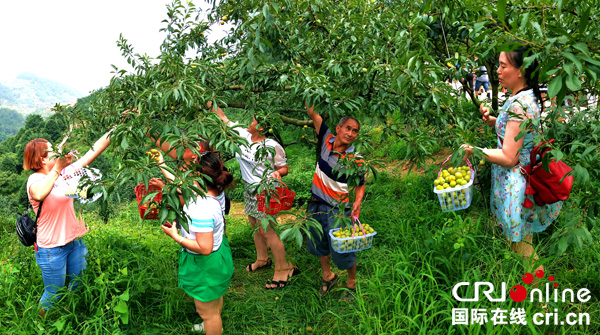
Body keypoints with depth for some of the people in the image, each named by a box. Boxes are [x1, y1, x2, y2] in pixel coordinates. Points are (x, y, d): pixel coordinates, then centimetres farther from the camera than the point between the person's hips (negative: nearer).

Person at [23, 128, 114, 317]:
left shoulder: (66, 172, 2)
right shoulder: (35, 180, -15)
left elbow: (94, 151, -1)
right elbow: (39, 195, -42)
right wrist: (57, 168, -45)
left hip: (75, 242, 6)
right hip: (52, 248, -6)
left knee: (78, 287, 17)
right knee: (53, 294, 10)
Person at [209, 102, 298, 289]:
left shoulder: (273, 146, -17)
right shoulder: (243, 136, 1)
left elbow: (284, 168, -8)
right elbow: (223, 118, 9)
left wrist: (277, 173, -29)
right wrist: (211, 103, 6)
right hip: (249, 189, 8)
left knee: (266, 230, -6)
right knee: (255, 226, 18)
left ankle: (283, 268, 6)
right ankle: (262, 260, 39)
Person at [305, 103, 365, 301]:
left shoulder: (354, 159, -17)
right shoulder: (327, 139, -8)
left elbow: (360, 185, -7)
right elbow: (313, 114, -4)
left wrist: (357, 202, -24)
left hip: (338, 210, -5)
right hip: (316, 205, 5)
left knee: (342, 249, 6)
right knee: (318, 244, 21)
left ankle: (351, 284, 32)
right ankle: (328, 276, 46)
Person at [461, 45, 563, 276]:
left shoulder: (519, 104, -26)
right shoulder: (527, 97, 6)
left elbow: (509, 157, -26)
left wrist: (474, 150, -21)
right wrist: (492, 120, 4)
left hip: (517, 184, -10)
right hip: (526, 176, 10)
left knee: (520, 245, 7)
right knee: (523, 240, 24)